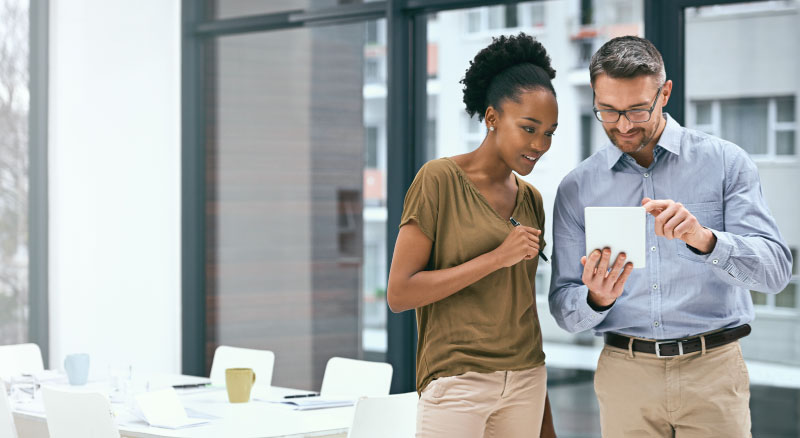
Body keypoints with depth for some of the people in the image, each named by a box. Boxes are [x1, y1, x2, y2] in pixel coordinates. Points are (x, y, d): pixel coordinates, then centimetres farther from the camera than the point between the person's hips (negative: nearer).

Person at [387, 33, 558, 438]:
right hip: (458, 381, -6)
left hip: (524, 382, 6)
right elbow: (399, 293, -12)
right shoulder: (440, 179, -7)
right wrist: (497, 257, -16)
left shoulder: (531, 199, 11)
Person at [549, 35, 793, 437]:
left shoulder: (725, 162, 0)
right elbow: (564, 310, 5)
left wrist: (705, 239, -26)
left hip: (713, 372, -1)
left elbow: (775, 269, -9)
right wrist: (597, 299, -18)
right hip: (625, 371, 2)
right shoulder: (577, 188, 5)